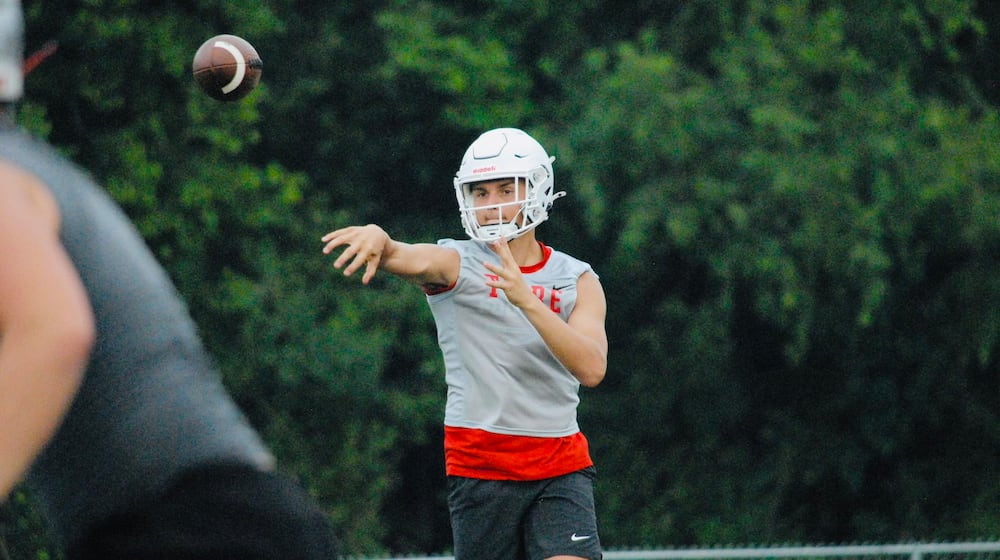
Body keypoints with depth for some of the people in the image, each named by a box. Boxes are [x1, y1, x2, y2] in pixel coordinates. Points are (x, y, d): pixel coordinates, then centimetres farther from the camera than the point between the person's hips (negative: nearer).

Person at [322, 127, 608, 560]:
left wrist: (527, 300, -22)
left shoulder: (577, 281, 8)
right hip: (479, 466, -1)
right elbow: (412, 260, -23)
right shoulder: (456, 263, 2)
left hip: (560, 464, 1)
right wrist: (378, 239, -48)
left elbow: (591, 368, -10)